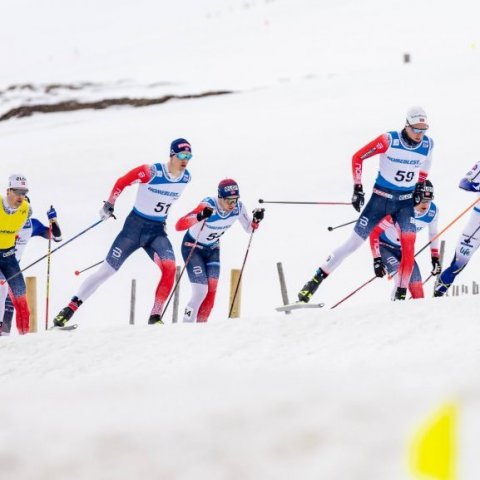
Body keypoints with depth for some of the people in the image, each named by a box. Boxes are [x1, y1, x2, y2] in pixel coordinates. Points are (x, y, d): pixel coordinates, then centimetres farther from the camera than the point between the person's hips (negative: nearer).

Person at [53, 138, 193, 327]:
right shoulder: (151, 172, -18)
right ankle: (70, 308, 8)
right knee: (107, 270, -2)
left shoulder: (186, 178, -2)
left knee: (169, 267, -23)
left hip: (157, 231, 3)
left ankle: (155, 316, -16)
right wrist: (109, 205, 0)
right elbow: (122, 182, -4)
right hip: (135, 226, -3)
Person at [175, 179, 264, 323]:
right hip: (192, 247, -5)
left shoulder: (238, 207, -17)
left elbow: (250, 228, 1)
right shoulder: (208, 206, -34)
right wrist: (199, 217, -59)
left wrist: (256, 219, -21)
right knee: (201, 292, -16)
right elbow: (179, 225, -42)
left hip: (212, 249, 5)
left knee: (211, 291, -6)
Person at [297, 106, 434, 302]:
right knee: (353, 243, -1)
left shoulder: (427, 144, -7)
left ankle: (401, 294, -9)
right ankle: (315, 281, 10)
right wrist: (357, 188, -12)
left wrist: (419, 189, 7)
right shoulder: (389, 140, -19)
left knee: (408, 245, -19)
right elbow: (357, 157, -9)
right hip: (381, 197, -2)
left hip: (405, 202, 2)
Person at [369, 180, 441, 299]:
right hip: (384, 246, -5)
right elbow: (374, 232, -28)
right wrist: (377, 260, -30)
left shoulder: (432, 211, -16)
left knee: (416, 283, -5)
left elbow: (433, 234, 7)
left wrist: (435, 258, 10)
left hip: (402, 249, 5)